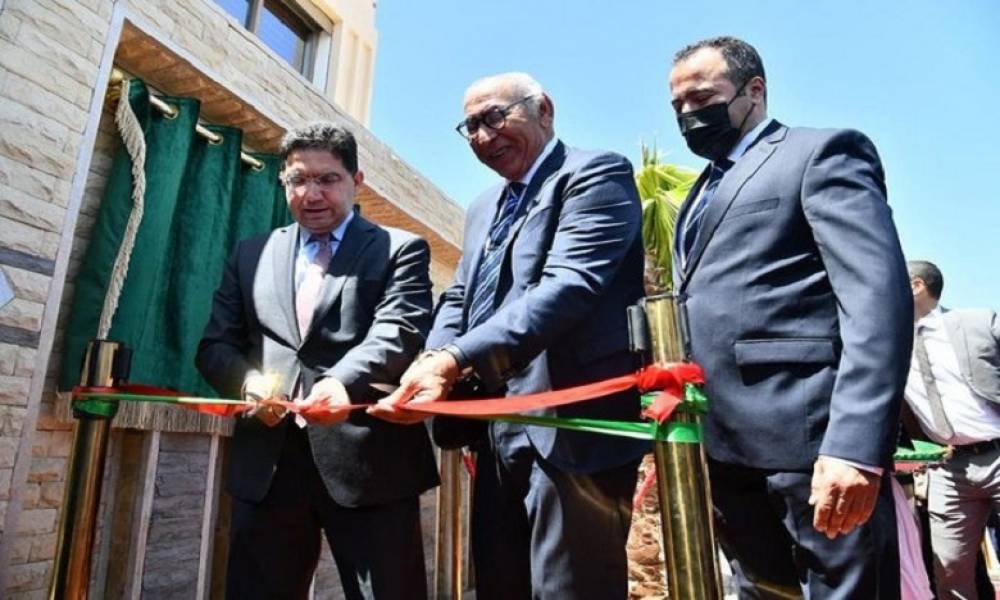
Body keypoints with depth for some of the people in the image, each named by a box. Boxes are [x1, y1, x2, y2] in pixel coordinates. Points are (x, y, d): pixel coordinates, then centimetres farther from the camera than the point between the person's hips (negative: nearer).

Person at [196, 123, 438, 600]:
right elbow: (215, 344, 14)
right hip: (266, 463, 4)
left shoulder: (400, 250, 4)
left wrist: (344, 381, -30)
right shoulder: (250, 255, 18)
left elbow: (400, 331, -11)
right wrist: (248, 381, -9)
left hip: (368, 459, -3)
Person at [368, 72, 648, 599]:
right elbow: (458, 298, 16)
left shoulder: (596, 174, -7)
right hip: (499, 431, 8)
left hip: (571, 425, -8)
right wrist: (431, 361, -6)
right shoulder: (483, 208, 20)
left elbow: (568, 287, -22)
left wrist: (455, 360, -29)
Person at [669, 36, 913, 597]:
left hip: (808, 436, -7)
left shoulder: (823, 152, 1)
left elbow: (879, 294, -13)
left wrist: (854, 443, -24)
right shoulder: (703, 193, 23)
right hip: (722, 445, 7)